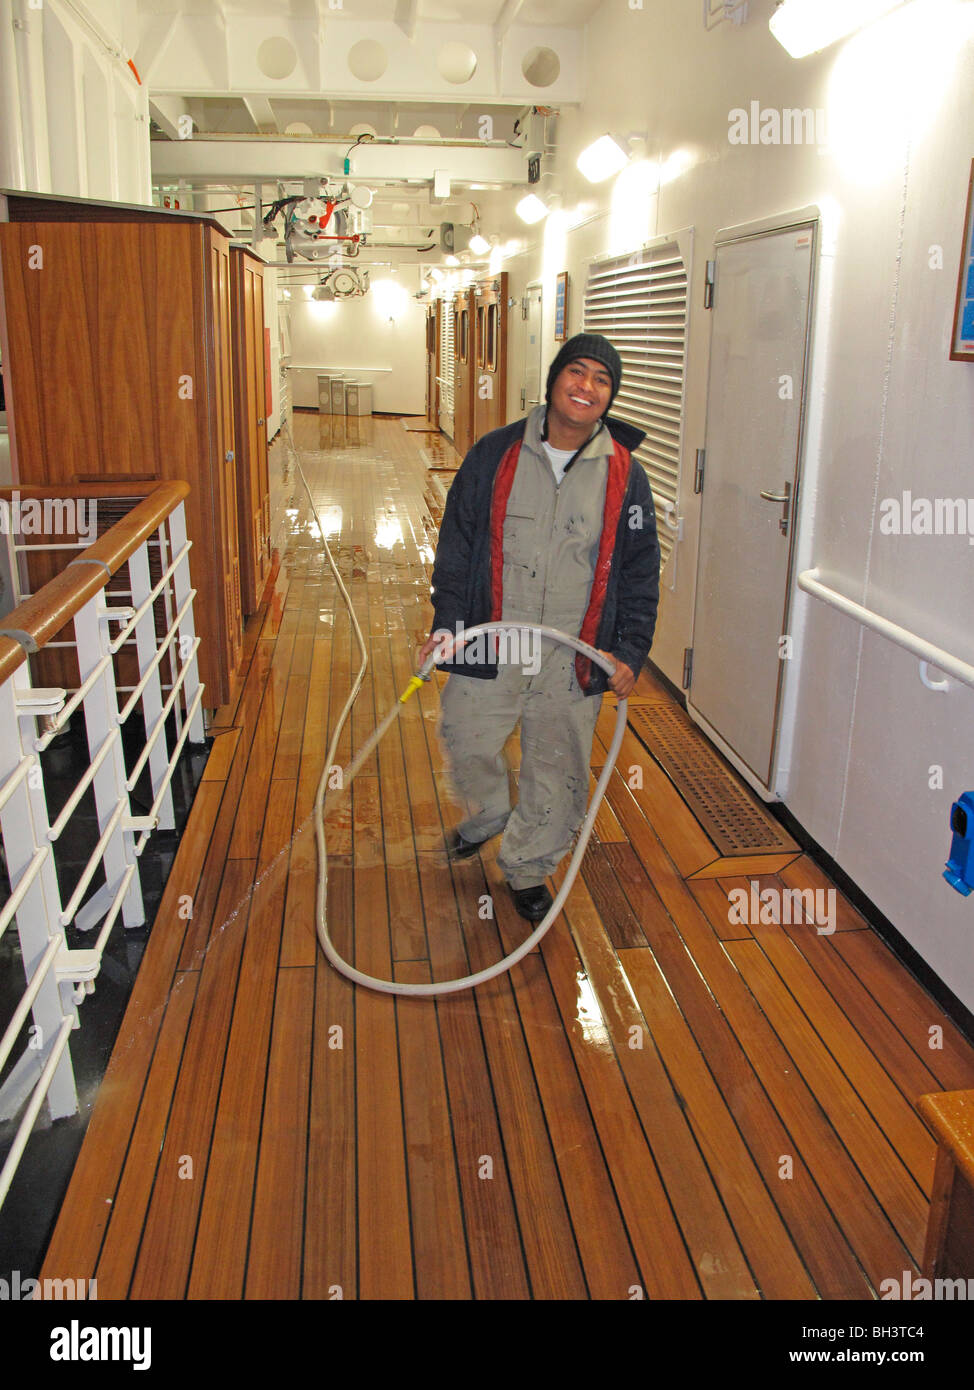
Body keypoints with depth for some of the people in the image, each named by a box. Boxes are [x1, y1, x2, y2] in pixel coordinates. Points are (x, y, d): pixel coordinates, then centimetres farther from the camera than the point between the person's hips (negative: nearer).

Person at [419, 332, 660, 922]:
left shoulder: (625, 475, 0)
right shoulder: (495, 454, -2)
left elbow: (640, 571, 4)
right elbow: (457, 543, 3)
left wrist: (630, 652, -2)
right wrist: (447, 622, -4)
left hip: (574, 657, 0)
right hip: (490, 644, 0)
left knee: (557, 768, 10)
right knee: (469, 744, 11)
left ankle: (529, 868, 34)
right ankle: (488, 815, 46)